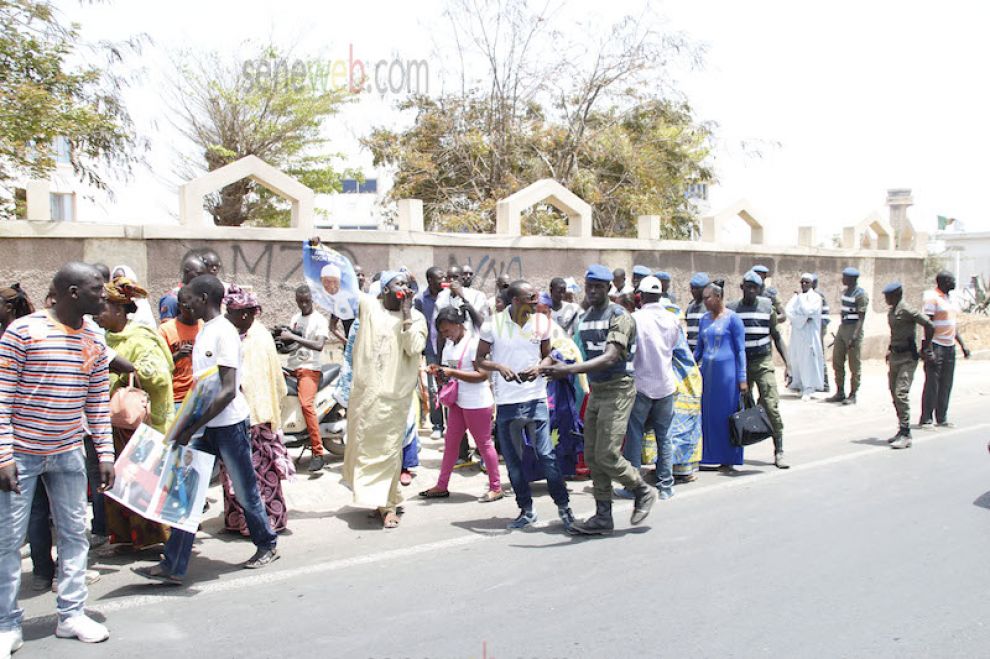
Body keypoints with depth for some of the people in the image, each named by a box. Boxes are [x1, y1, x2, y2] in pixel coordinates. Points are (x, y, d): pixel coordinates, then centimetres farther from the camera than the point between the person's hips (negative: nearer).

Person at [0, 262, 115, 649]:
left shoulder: (94, 344, 4)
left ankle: (71, 615, 21)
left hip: (68, 453, 5)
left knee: (74, 534, 9)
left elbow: (99, 403, 9)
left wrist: (105, 454, 4)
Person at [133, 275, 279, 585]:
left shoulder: (224, 332, -16)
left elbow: (228, 390, -22)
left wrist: (193, 427, -23)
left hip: (228, 423, -8)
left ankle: (267, 545, 28)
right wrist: (189, 425, 13)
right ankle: (173, 566, 4)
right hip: (204, 423, 8)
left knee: (245, 490, 7)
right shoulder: (205, 331, 11)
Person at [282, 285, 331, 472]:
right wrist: (283, 336, 8)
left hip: (310, 368, -8)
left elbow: (319, 345, -17)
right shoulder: (295, 318, 19)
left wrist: (293, 337, -19)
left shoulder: (320, 320, -2)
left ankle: (317, 452, -24)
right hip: (290, 365, 8)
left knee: (306, 404, -26)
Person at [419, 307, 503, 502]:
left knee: (484, 444, 2)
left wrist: (452, 373, -24)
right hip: (457, 401, 8)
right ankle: (442, 486, 20)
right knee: (450, 443, 11)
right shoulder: (449, 344, 11)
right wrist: (439, 371, -4)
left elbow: (482, 375, -22)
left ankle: (496, 487, 13)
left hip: (477, 403, -8)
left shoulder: (474, 343, -16)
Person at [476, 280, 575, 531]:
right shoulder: (493, 324, -5)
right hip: (505, 403, 0)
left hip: (535, 399, 0)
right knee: (513, 460, 9)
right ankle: (526, 510, 23)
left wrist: (539, 367, -10)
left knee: (546, 454, -5)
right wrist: (499, 367, -18)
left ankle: (563, 506, 10)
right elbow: (479, 360, 2)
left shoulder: (541, 322, 1)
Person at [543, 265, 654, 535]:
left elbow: (610, 358, -24)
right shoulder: (585, 318, 12)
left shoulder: (619, 316, -12)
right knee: (592, 456, 6)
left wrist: (569, 369, -33)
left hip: (618, 389, -8)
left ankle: (643, 492, 14)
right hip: (595, 390, 8)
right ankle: (603, 517, 15)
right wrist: (560, 368, -4)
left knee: (607, 455, -11)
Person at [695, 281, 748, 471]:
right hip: (707, 372, 6)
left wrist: (742, 378, -9)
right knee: (706, 415, 6)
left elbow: (740, 350, -5)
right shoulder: (704, 319, 12)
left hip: (726, 371, -6)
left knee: (726, 415, 0)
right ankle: (707, 457, 14)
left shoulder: (732, 318, -5)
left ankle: (728, 460, 8)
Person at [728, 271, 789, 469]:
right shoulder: (732, 309, 4)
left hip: (763, 363, -1)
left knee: (771, 406, -10)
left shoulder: (767, 307, 3)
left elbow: (776, 337, 6)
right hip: (740, 363, 1)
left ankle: (779, 452, -6)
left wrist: (787, 364, -1)